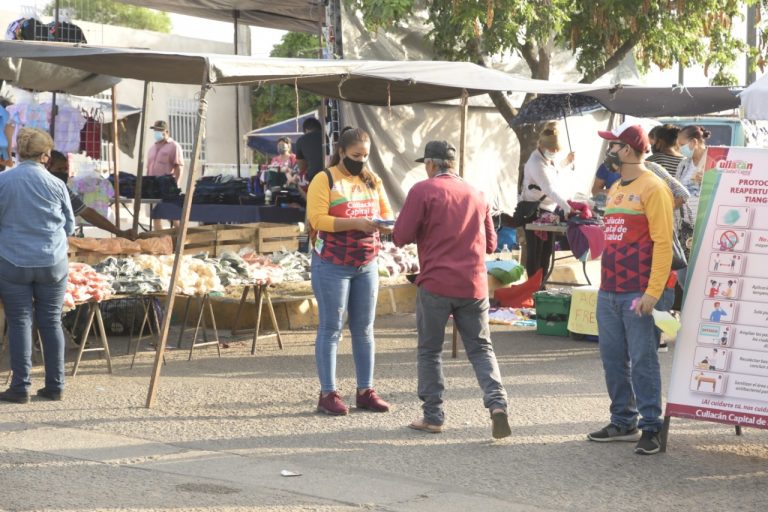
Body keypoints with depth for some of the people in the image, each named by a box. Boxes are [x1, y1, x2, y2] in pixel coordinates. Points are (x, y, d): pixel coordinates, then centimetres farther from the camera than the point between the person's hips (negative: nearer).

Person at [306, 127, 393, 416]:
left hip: (367, 265, 6)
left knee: (364, 330, 8)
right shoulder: (325, 180, -6)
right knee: (331, 329, -2)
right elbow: (317, 219, -16)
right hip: (333, 265, -6)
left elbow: (386, 213, 12)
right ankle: (328, 394, 1)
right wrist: (355, 223, -25)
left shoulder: (372, 181, 12)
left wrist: (386, 225, -12)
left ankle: (365, 391, 15)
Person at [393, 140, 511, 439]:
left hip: (436, 283, -3)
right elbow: (490, 243, 17)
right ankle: (497, 402, -12)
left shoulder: (423, 191, -5)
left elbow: (401, 237, -7)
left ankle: (433, 416, 11)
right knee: (481, 348, 8)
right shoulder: (476, 194, 11)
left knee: (430, 350, 9)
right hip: (474, 285, 4)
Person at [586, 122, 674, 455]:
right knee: (613, 359, 10)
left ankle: (651, 428, -2)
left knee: (642, 360, -6)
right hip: (608, 292, 8)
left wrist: (652, 293, -19)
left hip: (636, 294, -8)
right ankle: (624, 422, 20)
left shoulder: (652, 188, -8)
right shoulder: (615, 190, 17)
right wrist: (605, 283, 13)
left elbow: (662, 243, -13)